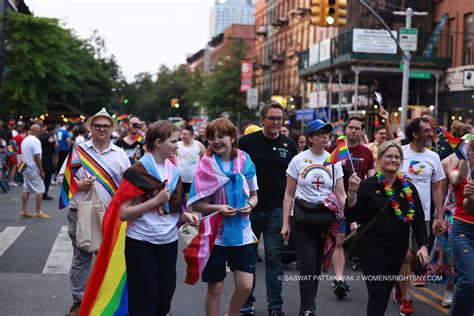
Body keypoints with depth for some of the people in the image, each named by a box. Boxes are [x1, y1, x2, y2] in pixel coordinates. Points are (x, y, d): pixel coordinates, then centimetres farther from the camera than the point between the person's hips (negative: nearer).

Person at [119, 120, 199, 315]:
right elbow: (123, 213, -15)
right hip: (141, 243, -6)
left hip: (169, 242, 6)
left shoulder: (173, 172, 11)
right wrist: (156, 200, -20)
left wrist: (185, 216, 0)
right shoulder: (137, 172, -9)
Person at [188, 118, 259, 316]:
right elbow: (196, 204, -7)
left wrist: (250, 205, -11)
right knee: (215, 287, 6)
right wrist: (218, 208, -23)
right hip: (215, 234, -2)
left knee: (245, 285, 1)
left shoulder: (245, 162, 0)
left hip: (241, 233, 2)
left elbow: (253, 195, 11)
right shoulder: (205, 165, -7)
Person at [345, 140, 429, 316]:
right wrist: (352, 192, -22)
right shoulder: (367, 186, -5)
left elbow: (418, 218, 6)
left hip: (397, 250, 4)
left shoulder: (408, 188, 5)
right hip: (372, 249, -4)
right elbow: (351, 216, -8)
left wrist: (423, 245, -3)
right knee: (377, 296, -9)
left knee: (385, 295, 14)